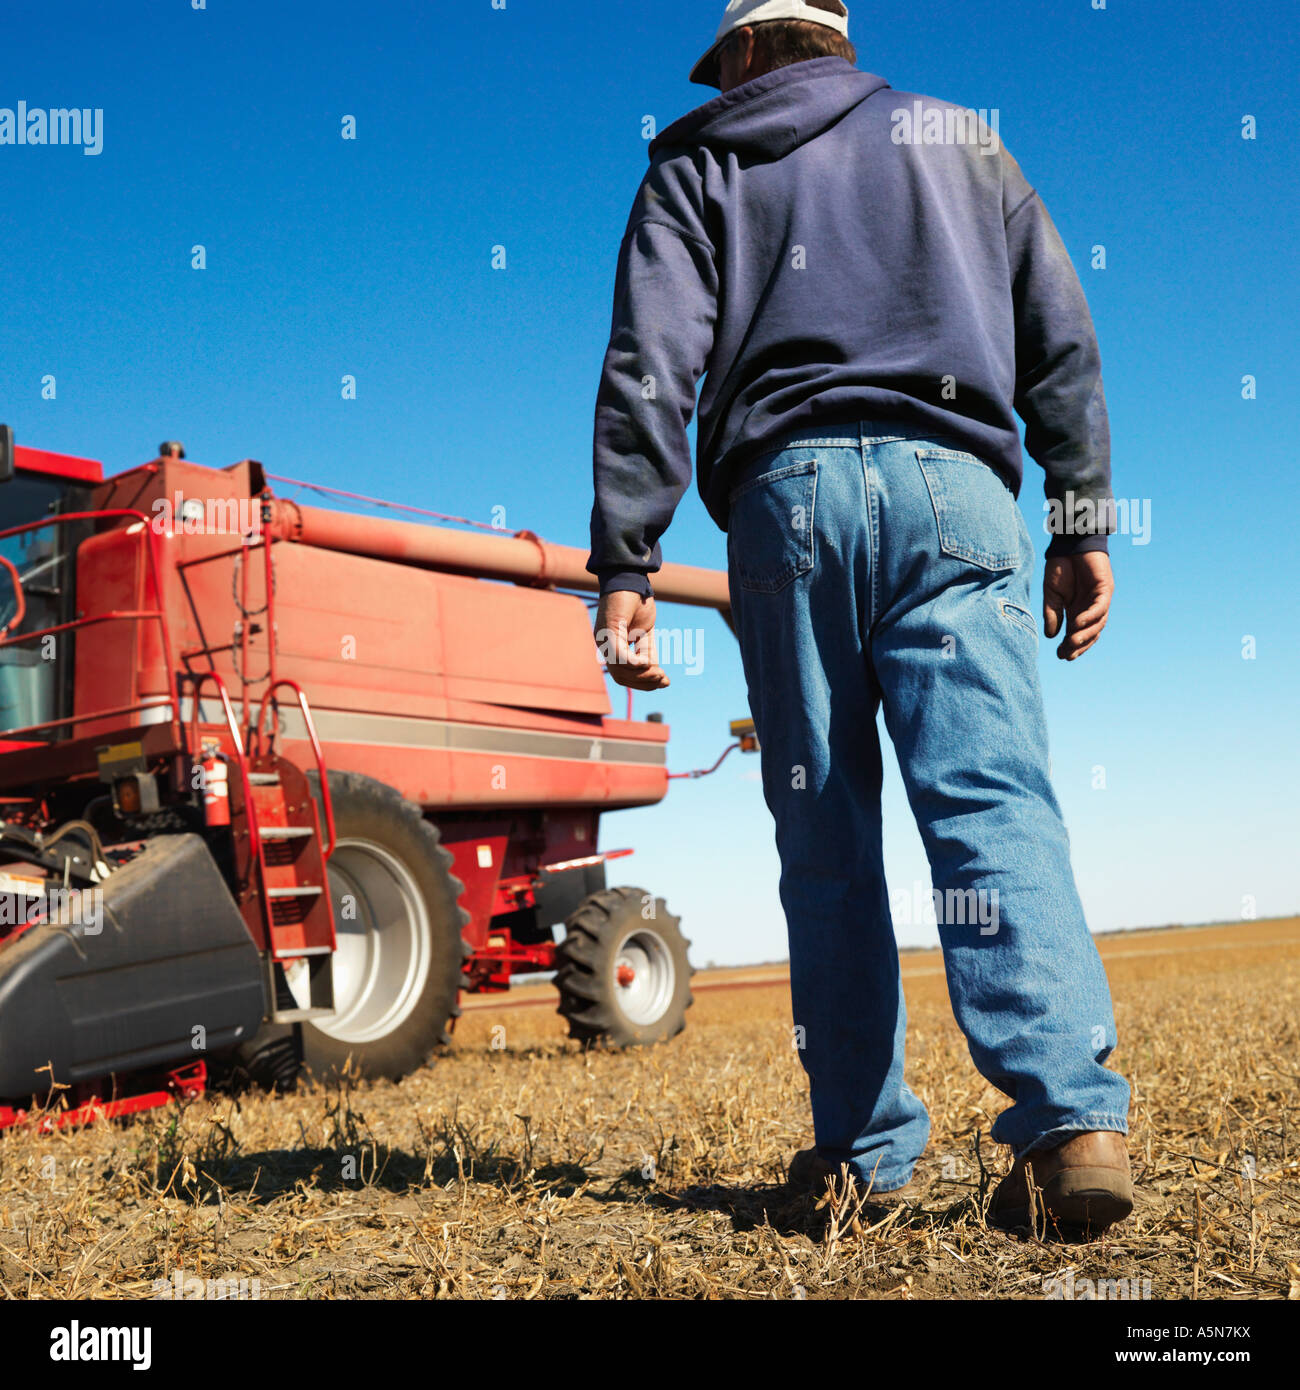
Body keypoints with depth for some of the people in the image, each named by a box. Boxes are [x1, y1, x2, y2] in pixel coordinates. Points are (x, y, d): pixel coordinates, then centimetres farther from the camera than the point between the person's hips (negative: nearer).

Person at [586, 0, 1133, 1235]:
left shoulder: (701, 166, 18)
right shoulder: (963, 140, 25)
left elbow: (648, 371, 2)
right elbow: (1062, 345, 16)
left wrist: (624, 568, -3)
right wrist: (1083, 524, 14)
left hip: (787, 493, -1)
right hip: (951, 486, 1)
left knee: (826, 835, 4)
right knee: (993, 801, -9)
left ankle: (868, 1146, 5)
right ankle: (1074, 1114, -24)